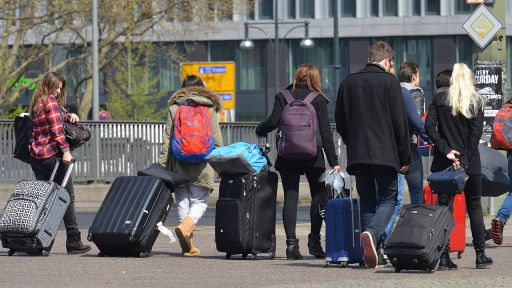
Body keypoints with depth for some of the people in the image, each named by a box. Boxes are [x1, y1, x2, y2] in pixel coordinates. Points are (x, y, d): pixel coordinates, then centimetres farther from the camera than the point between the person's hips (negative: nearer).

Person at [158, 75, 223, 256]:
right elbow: (217, 141, 3)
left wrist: (162, 165, 5)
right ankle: (186, 227, -26)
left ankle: (189, 246, 8)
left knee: (183, 201, 9)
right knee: (200, 201, 4)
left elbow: (167, 139, 3)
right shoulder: (210, 109, 5)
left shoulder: (174, 108, 7)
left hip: (179, 163, 1)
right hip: (202, 166, -1)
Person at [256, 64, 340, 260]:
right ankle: (314, 240, 4)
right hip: (312, 156, -1)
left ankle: (291, 242, -7)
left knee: (290, 198, 1)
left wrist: (260, 130, 16)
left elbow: (273, 122, -6)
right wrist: (333, 161, -5)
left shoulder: (283, 97, 4)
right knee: (318, 196, 11)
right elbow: (325, 131, -5)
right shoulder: (319, 100, 0)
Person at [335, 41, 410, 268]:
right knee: (388, 198, 4)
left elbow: (340, 123, 13)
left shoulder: (348, 83, 10)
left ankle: (370, 252, 7)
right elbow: (400, 122, -5)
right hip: (385, 154, -4)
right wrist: (404, 157, 1)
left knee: (367, 201, 11)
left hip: (357, 155, 4)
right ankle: (372, 233, -24)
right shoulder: (389, 82, -4)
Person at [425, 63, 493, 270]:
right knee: (474, 206, 10)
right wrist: (464, 160, -10)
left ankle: (444, 258, -4)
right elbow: (476, 133, -9)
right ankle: (480, 255, 11)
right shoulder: (476, 101, -1)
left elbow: (429, 126, -7)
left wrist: (446, 151, -9)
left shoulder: (439, 99, 2)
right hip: (470, 163, -1)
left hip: (443, 163, 1)